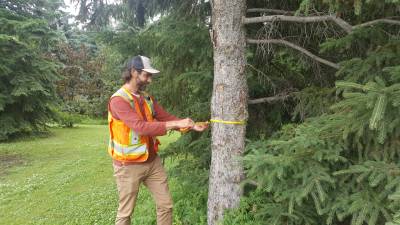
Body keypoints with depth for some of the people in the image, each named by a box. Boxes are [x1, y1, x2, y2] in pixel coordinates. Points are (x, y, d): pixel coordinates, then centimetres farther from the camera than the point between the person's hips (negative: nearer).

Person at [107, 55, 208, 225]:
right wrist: (175, 124, -32)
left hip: (153, 161, 7)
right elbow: (141, 126, -29)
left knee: (166, 205, 12)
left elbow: (165, 117, 8)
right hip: (129, 166, -7)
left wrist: (191, 126, -4)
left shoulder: (147, 98, 7)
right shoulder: (118, 100, -18)